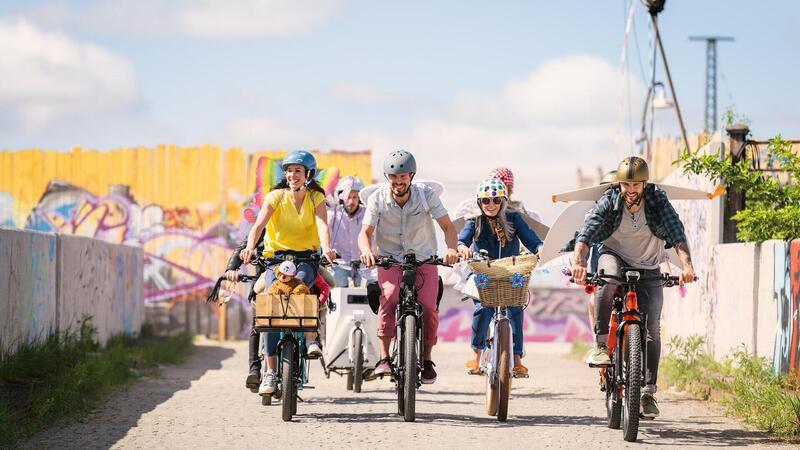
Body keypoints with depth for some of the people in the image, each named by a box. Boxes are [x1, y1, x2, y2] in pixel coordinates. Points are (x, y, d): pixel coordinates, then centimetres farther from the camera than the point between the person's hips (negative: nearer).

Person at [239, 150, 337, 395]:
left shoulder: (316, 198, 2)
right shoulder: (276, 196, 0)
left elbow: (322, 225, -17)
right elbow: (259, 224, -14)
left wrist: (326, 248, -38)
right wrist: (250, 247, -35)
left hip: (306, 259, 0)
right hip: (276, 257, 0)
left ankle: (311, 338, -21)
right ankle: (270, 371, -18)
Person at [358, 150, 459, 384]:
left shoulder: (427, 195, -11)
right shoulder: (377, 199, -11)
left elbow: (448, 226, -11)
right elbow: (365, 232, -11)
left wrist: (451, 249, -32)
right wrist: (366, 251, -35)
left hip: (424, 259, 1)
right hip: (390, 260, 0)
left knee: (428, 306, -19)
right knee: (389, 299, -28)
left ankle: (427, 360, 1)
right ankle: (384, 358, -23)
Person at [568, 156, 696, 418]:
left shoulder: (658, 200, -16)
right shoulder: (609, 201, -17)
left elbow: (677, 233, -27)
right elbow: (587, 232, -29)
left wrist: (686, 264, -45)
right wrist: (578, 261, -48)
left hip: (648, 269, 1)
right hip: (615, 256, -1)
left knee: (652, 328, -9)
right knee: (609, 277, -38)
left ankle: (648, 391, -3)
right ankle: (601, 343, -31)